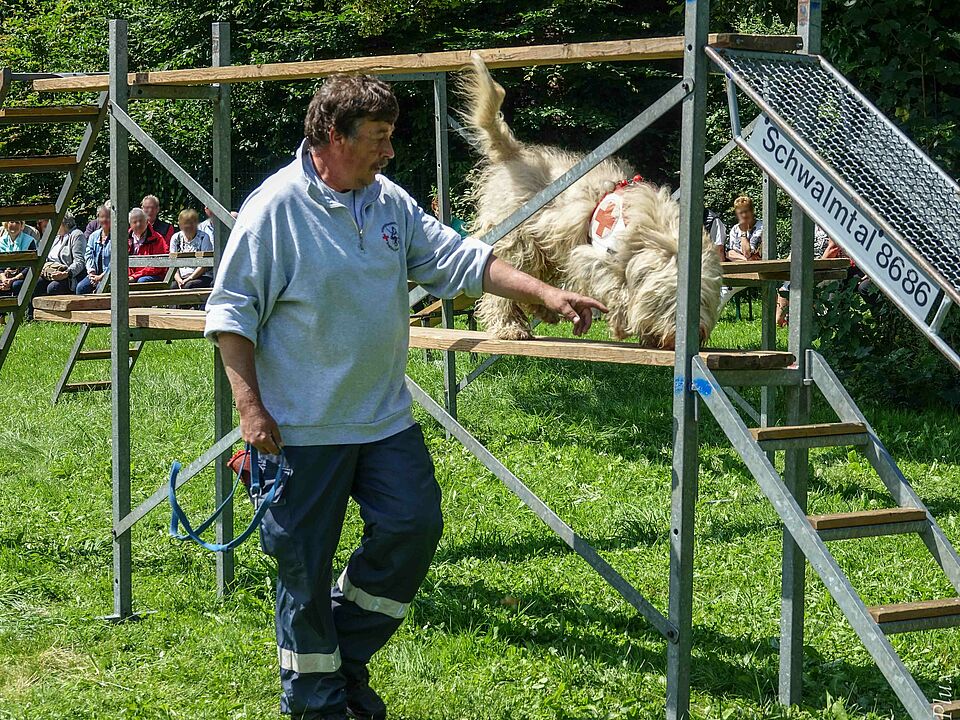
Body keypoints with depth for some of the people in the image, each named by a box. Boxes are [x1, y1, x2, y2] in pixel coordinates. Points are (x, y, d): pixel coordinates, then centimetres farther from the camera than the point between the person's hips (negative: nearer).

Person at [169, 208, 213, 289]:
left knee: (188, 286, -35)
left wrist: (190, 278, -14)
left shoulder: (203, 237, 2)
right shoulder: (176, 238, 12)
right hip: (181, 277, 3)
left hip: (202, 277, -3)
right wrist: (178, 279, -10)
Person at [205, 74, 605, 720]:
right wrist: (249, 406, -16)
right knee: (305, 564, 2)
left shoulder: (391, 202, 6)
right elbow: (232, 312, -11)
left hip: (385, 417, 6)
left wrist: (546, 295, 1)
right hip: (302, 425, -6)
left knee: (414, 526, 3)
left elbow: (460, 260, 9)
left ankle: (347, 650, 23)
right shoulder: (275, 208, -13)